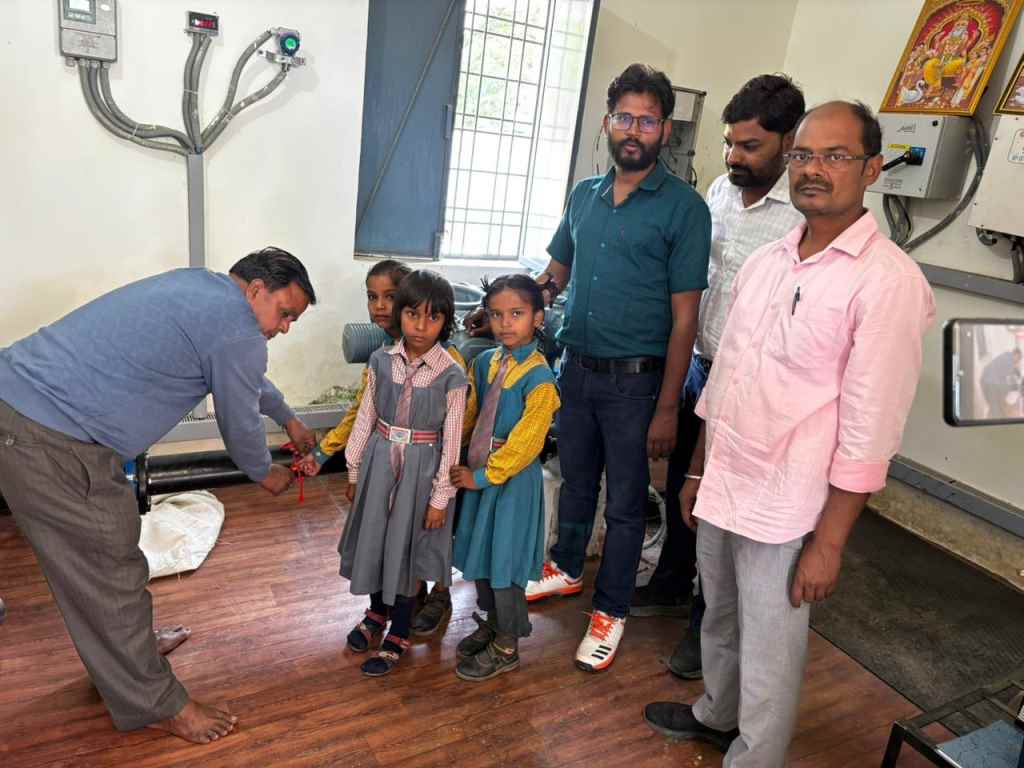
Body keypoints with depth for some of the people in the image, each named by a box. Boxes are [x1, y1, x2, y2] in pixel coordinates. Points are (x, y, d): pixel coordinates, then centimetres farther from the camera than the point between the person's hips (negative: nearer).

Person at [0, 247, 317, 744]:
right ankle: (155, 704, 20)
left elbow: (247, 377, 28)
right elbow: (239, 425, -3)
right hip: (49, 442, -10)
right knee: (109, 570, 3)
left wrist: (288, 419, 38)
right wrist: (265, 474, 17)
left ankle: (128, 646, 45)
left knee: (99, 556, 24)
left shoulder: (200, 288, 13)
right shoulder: (238, 331, -16)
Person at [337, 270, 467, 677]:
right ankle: (377, 612, 43)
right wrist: (354, 470, 9)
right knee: (375, 537, 17)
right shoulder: (381, 361, -4)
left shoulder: (451, 375, -14)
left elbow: (451, 440, -10)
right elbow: (366, 417, 5)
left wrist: (441, 496, -9)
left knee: (408, 548, 9)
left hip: (420, 468, -3)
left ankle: (399, 635, 29)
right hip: (379, 460, 4)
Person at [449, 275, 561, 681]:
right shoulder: (485, 361, 1)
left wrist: (481, 476, -15)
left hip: (514, 477, -7)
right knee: (479, 554, 19)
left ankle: (506, 648, 25)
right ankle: (491, 624, 42)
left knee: (505, 560, 5)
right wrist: (468, 468, 1)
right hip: (479, 470, 7)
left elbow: (525, 443, -19)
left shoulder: (538, 376, -19)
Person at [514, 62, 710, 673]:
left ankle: (611, 610, 27)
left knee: (626, 502, 9)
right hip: (577, 369, 5)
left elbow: (684, 318, -12)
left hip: (634, 380, -5)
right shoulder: (585, 195, 7)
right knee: (576, 480, 22)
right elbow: (556, 273, 17)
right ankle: (567, 569, 44)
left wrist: (667, 408, -14)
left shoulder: (684, 207, -10)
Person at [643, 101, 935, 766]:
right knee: (720, 623, 26)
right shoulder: (766, 262, 6)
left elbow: (869, 431, -17)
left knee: (770, 658, 12)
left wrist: (828, 544, -15)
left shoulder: (888, 281, -15)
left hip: (785, 510, -6)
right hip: (720, 488, 7)